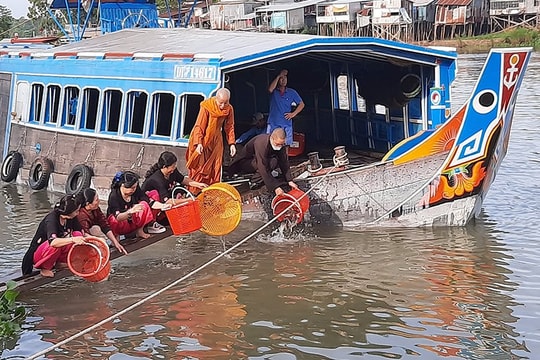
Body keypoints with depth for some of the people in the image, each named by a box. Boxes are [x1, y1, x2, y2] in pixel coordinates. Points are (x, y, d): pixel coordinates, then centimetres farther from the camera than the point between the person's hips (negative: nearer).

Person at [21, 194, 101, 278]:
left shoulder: (71, 218, -9)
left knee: (77, 234, -12)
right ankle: (45, 268, -11)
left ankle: (60, 262, 1)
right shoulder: (51, 219, -29)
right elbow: (52, 242, -46)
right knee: (55, 246, -38)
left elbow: (82, 233, 4)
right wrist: (73, 239, -55)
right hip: (37, 254, -7)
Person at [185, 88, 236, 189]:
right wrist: (198, 143, -31)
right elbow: (199, 126, -23)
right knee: (199, 166, 0)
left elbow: (229, 127, -1)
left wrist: (231, 143, -6)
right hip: (202, 139, -4)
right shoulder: (206, 107, -25)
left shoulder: (229, 109, -11)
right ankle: (194, 191, 10)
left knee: (215, 167, 8)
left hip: (215, 140, 4)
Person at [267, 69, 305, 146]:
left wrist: (293, 114, 0)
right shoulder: (274, 91, 5)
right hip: (273, 124, -1)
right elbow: (270, 89, -20)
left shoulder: (292, 92, 10)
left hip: (286, 125, 1)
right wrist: (278, 76, -14)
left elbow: (302, 104, 14)